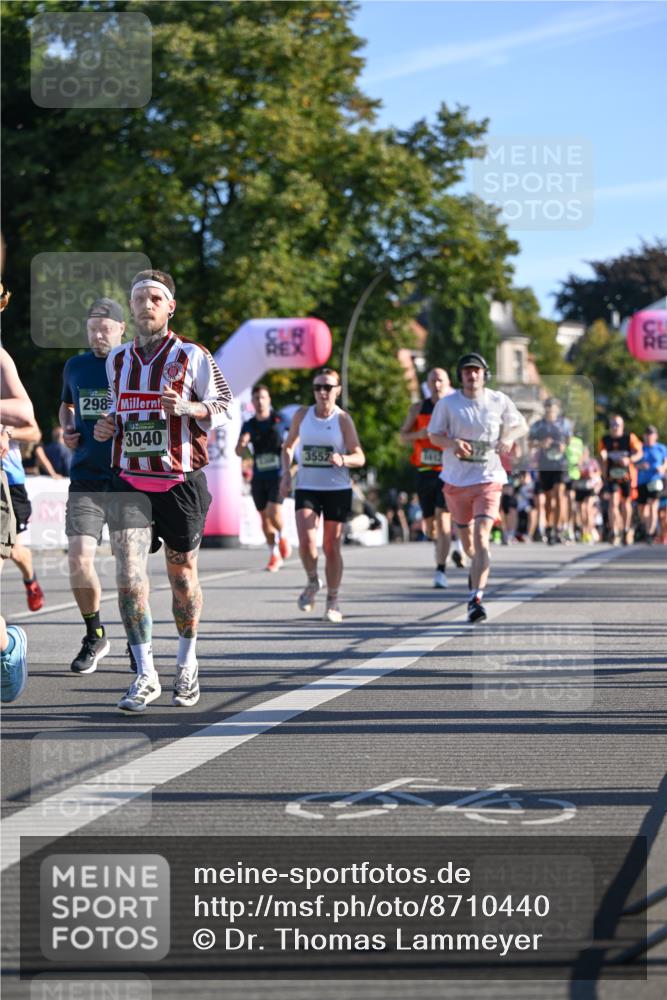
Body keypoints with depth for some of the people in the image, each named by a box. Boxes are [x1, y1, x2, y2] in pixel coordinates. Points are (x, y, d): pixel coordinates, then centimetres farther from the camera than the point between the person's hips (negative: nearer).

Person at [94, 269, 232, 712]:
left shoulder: (193, 356, -2)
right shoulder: (118, 359, 12)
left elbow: (225, 406, -1)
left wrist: (188, 408, -19)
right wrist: (109, 424, 4)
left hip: (180, 480, -2)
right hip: (129, 480, 2)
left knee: (182, 571, 8)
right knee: (128, 570, -14)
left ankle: (187, 663, 29)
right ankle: (145, 675, -11)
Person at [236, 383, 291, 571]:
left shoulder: (280, 420, -3)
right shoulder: (249, 425, 4)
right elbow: (239, 453, 0)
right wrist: (242, 443, -23)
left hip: (278, 474, -3)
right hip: (259, 476, 3)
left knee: (274, 513, -18)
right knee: (264, 517, 6)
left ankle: (282, 537, 14)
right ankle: (274, 555, 21)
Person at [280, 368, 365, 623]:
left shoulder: (343, 419, -3)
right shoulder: (302, 414, 3)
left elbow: (360, 457, -5)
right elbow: (288, 446, 17)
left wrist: (343, 460, -25)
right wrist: (286, 473, 3)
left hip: (337, 489, -1)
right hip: (306, 489, 1)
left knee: (331, 547, 2)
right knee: (306, 541, -17)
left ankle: (333, 601, 17)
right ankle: (312, 581, 12)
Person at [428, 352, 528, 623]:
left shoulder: (499, 401, 0)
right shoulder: (447, 403, -2)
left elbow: (522, 425, 12)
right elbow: (434, 435, 4)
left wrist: (509, 438, -10)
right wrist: (453, 443, -18)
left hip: (488, 479, -2)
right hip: (456, 479, 2)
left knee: (481, 537, -17)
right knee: (467, 538, 15)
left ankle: (476, 598, -21)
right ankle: (477, 567, 51)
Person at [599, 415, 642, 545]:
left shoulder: (630, 438, -2)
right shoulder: (605, 440, 5)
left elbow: (639, 453, -2)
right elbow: (603, 460, 12)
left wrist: (629, 460, -22)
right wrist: (604, 476, 11)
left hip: (627, 475, 0)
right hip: (612, 475, 0)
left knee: (626, 502, 12)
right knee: (613, 502, -14)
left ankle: (627, 530, 31)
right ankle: (614, 532, -15)